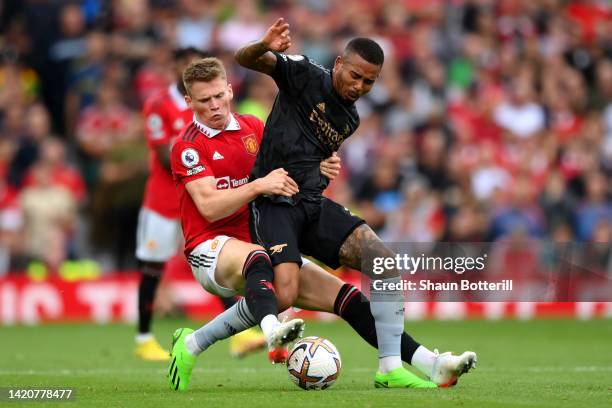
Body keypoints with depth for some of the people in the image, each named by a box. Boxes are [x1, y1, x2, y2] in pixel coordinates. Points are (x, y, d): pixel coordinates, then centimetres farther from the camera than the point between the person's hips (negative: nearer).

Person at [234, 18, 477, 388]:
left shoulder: (350, 119, 16)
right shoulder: (306, 75, -4)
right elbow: (245, 59, -17)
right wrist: (265, 47, -36)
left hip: (314, 204, 7)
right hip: (273, 203, -7)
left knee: (386, 262, -11)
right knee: (285, 296, -27)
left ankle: (390, 368, -7)